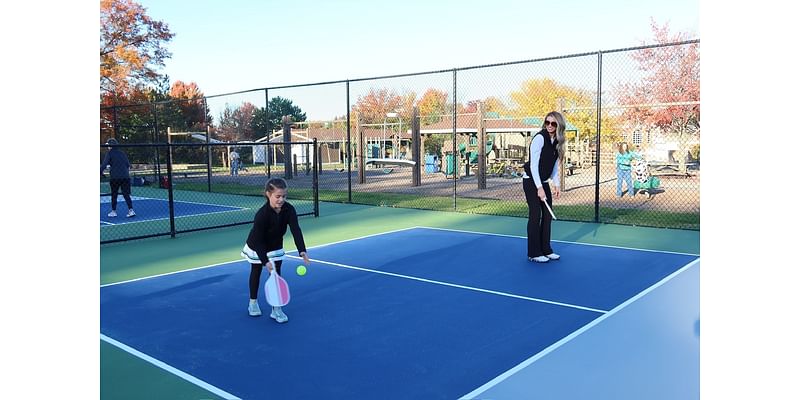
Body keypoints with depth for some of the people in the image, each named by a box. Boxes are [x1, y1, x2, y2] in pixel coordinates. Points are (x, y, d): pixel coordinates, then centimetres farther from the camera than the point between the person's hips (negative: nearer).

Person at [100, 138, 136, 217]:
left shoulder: (109, 153, 0)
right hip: (125, 176, 3)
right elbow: (128, 165, 13)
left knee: (114, 194, 11)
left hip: (115, 177, -3)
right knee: (126, 194, 2)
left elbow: (104, 165, -10)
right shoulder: (122, 153, 12)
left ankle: (113, 211, 17)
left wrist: (100, 172, -6)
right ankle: (131, 210, -12)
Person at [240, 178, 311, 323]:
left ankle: (276, 309, 8)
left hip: (276, 246, 3)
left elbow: (296, 230, -33)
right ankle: (253, 303, 37)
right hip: (257, 247, -3)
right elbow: (258, 240, -32)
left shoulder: (289, 210, -26)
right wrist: (265, 261, -39)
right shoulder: (261, 214, -36)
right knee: (256, 273, 16)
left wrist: (302, 250, -46)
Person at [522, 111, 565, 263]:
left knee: (547, 215, 8)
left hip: (544, 182, 8)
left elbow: (554, 166, 13)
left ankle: (546, 250, 19)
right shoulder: (540, 138, -17)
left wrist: (556, 185, 5)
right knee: (535, 215, -6)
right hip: (531, 182, -7)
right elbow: (533, 164, -20)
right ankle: (533, 253, 2)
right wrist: (539, 188, -23)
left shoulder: (557, 142, 5)